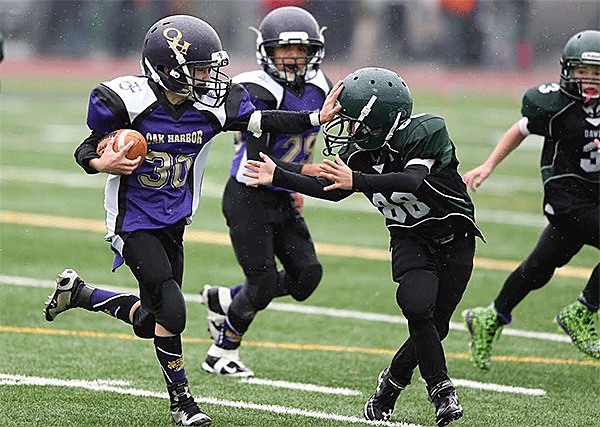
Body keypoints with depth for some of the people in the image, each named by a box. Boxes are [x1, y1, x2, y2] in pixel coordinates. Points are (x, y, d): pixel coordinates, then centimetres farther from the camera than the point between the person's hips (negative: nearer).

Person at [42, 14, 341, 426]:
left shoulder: (212, 105, -10)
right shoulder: (127, 102, -20)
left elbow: (261, 121, -6)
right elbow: (87, 151, -8)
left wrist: (317, 118, -17)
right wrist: (103, 163, -29)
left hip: (174, 222, 6)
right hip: (134, 222, -6)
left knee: (149, 322, 14)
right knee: (171, 311, -14)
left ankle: (79, 292, 39)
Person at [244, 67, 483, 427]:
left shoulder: (428, 133, -25)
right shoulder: (360, 150, -9)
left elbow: (411, 180, -41)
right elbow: (333, 190, 6)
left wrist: (356, 180, -54)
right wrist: (278, 178, 2)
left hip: (454, 240, -3)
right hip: (410, 239, 3)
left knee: (433, 327, 0)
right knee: (416, 303, -25)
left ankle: (391, 383, 25)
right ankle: (441, 388, -13)